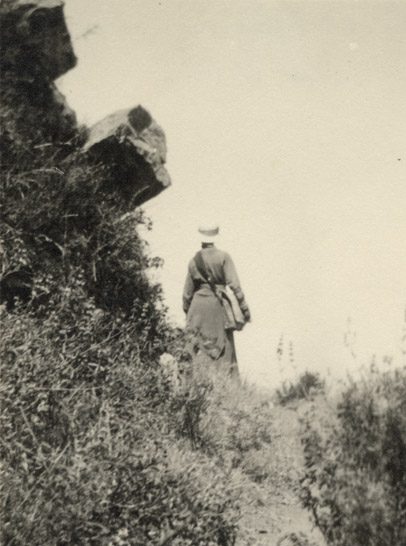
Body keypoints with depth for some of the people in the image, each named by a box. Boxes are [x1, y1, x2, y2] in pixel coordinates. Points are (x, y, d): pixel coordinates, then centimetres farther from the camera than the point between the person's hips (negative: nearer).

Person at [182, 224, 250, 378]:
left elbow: (187, 292, 9)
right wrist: (244, 307, -9)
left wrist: (187, 312, 20)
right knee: (225, 347, 7)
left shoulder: (194, 261, 4)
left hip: (199, 305, 2)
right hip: (219, 304, -2)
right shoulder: (223, 257, -6)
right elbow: (234, 284, -13)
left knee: (201, 348, 9)